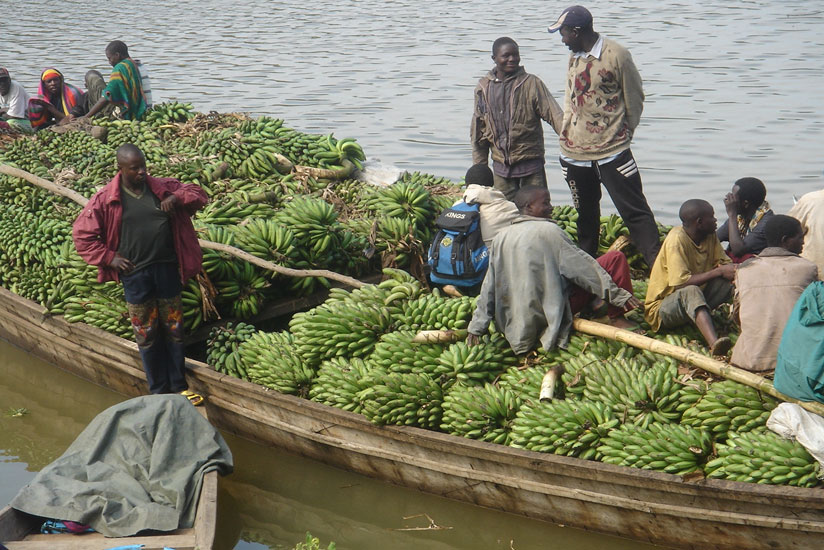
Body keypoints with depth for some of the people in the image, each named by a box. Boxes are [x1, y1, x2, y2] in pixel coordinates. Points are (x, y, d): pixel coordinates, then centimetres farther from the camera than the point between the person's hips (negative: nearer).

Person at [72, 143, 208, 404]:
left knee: (174, 330, 11)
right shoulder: (105, 199, -6)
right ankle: (159, 390, 20)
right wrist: (109, 257, -8)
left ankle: (179, 386, 25)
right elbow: (82, 235, -1)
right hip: (135, 273, -2)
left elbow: (198, 194, 9)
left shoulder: (162, 187, 1)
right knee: (146, 334, 7)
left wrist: (176, 198, -11)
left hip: (167, 268, 2)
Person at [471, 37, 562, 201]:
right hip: (501, 165, 3)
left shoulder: (531, 83, -5)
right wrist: (479, 168, 11)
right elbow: (479, 131, 11)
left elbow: (554, 114, -12)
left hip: (530, 163, -3)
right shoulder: (483, 88, 5)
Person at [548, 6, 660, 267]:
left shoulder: (616, 55, -11)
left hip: (612, 152, -6)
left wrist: (621, 135, 3)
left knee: (635, 211, -8)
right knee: (585, 214, 18)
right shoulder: (574, 57, 8)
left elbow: (634, 99, -3)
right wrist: (566, 128, 10)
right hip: (574, 154, 6)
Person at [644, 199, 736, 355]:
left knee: (729, 281, -12)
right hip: (662, 307, -8)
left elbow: (725, 264, 2)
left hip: (692, 302, 8)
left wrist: (734, 270, -23)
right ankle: (714, 343, -60)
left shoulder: (710, 236, 1)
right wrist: (718, 272, -27)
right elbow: (681, 282, -29)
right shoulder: (677, 239, -21)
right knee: (691, 292, -40)